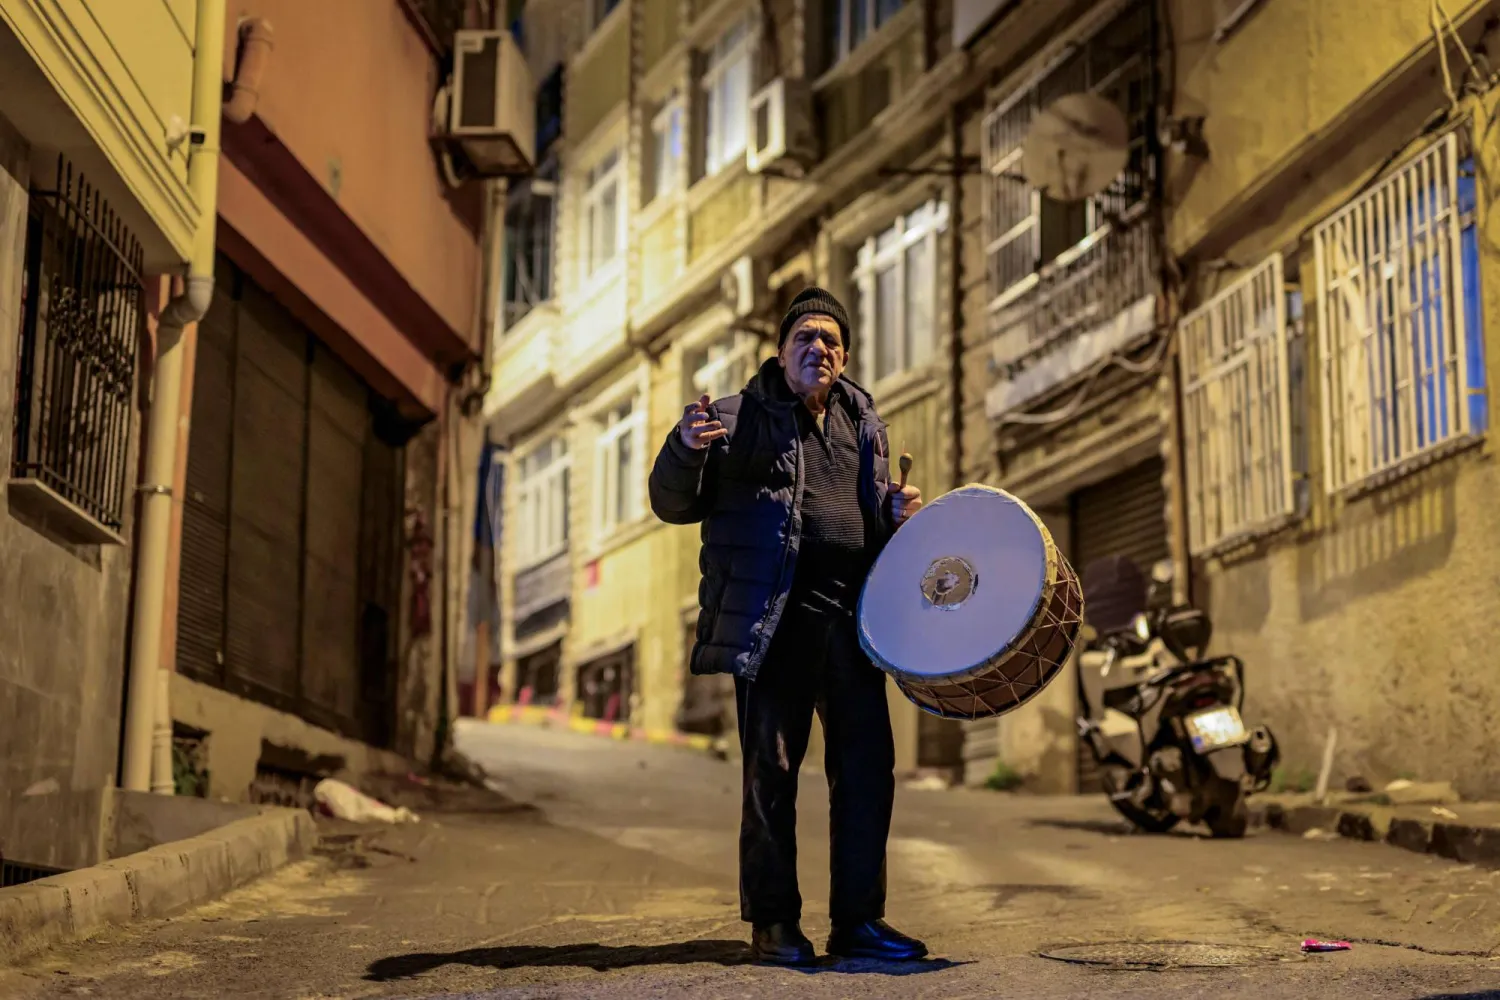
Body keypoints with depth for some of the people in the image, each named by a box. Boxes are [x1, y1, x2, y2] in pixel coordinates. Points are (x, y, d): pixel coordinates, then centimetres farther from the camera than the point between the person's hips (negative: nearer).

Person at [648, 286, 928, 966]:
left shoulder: (863, 424, 18)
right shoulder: (740, 419, 4)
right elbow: (675, 505, 0)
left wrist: (895, 510, 4)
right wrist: (686, 450, -21)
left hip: (852, 614, 5)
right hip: (774, 616, -5)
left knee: (868, 765, 4)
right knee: (771, 769, -2)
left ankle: (858, 918, 13)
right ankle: (772, 923, 8)